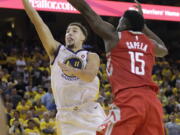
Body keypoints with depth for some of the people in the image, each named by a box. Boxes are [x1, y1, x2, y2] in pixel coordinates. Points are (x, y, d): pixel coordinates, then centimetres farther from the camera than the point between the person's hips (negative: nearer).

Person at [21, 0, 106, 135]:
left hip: (91, 114, -1)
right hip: (67, 117, 1)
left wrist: (73, 71, -38)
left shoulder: (92, 57, 6)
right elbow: (39, 23, 1)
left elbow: (90, 76, -17)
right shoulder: (57, 50, 10)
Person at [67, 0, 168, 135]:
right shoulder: (150, 43, 23)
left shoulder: (114, 35, 11)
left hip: (128, 100, -5)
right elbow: (164, 50, 50)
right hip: (153, 102, 5)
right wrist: (142, 25, 51)